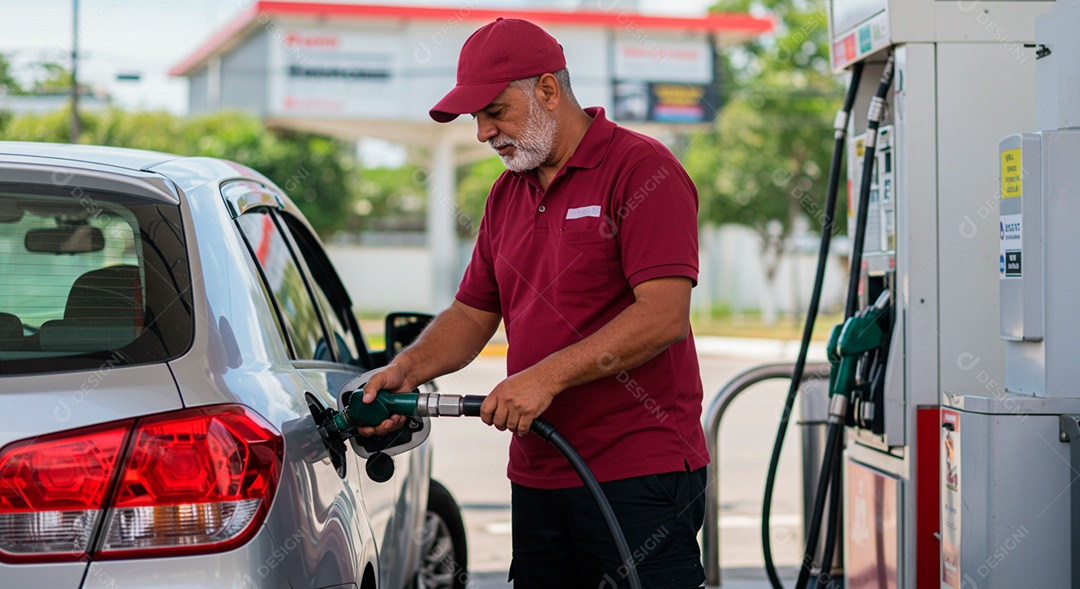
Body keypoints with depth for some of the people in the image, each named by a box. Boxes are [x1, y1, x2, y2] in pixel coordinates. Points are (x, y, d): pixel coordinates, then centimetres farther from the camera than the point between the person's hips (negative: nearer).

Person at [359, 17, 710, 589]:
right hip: (537, 476, 7)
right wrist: (406, 368, 2)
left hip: (639, 477, -7)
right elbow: (473, 313, 21)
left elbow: (665, 316, -17)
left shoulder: (641, 168, -8)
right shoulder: (508, 194, 17)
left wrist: (547, 376, -21)